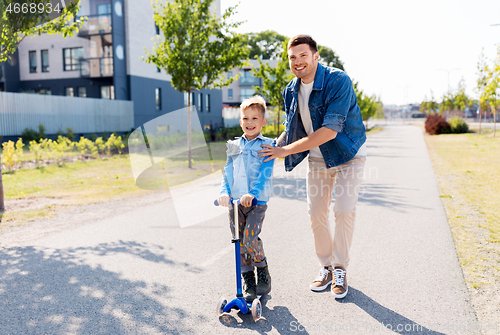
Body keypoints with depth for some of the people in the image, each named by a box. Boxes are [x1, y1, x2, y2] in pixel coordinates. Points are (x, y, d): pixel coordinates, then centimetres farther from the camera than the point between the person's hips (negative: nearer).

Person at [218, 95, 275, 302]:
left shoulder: (267, 145, 3)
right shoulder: (234, 146, 15)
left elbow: (265, 173, -9)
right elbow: (227, 172, 9)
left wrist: (252, 193, -25)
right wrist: (224, 191, -10)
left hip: (257, 201, -4)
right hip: (234, 201, 4)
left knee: (250, 238, -17)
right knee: (239, 242, 6)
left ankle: (263, 271, 9)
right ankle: (248, 279, 22)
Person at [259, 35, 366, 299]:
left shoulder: (338, 81, -26)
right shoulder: (291, 91, -5)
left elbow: (330, 129, -33)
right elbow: (291, 128, 9)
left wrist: (286, 150, -31)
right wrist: (272, 149, -10)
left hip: (348, 154, -5)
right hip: (317, 157, 5)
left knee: (344, 210, -13)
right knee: (316, 212, 4)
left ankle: (340, 269, 7)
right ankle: (326, 267, 21)